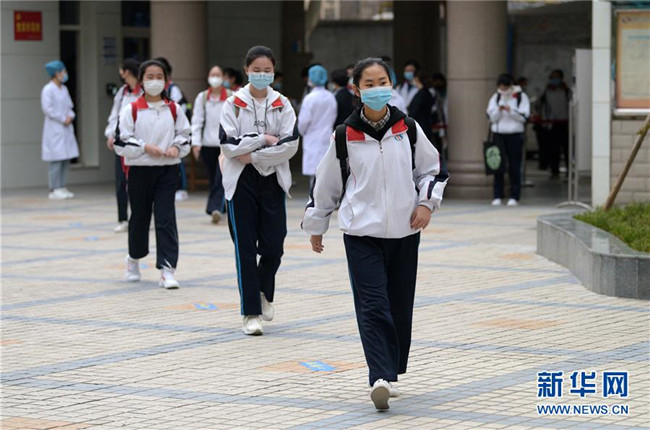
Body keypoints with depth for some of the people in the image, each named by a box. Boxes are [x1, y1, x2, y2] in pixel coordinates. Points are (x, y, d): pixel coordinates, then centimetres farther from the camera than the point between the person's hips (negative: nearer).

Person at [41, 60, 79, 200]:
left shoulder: (64, 89, 15)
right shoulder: (48, 90, -9)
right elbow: (47, 109, -15)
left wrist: (70, 116, 0)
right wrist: (62, 119, -13)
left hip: (66, 129, 8)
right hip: (54, 129, -8)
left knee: (66, 159, 7)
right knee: (57, 160, -10)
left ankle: (62, 188, 12)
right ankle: (54, 190, -8)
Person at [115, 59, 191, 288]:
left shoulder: (174, 109, 4)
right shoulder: (131, 110, -3)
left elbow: (184, 134, 11)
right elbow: (122, 141, -5)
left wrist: (176, 147, -9)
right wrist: (145, 147, -17)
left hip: (168, 170, 1)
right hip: (140, 170, -1)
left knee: (166, 218, -8)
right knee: (139, 216, 12)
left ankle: (167, 269, -9)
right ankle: (134, 258, 38)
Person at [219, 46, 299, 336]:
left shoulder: (282, 105, 3)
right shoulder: (234, 104, -1)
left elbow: (290, 145, -7)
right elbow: (228, 144, -10)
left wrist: (254, 156, -13)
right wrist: (264, 139, -12)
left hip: (272, 180, 1)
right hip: (241, 181, -1)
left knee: (273, 246, 0)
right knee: (245, 247, -1)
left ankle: (264, 292, 31)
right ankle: (250, 312, 5)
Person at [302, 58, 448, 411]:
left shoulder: (409, 130, 1)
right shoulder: (344, 137, -3)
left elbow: (434, 170, 13)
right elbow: (326, 183, 8)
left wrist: (427, 203, -3)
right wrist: (315, 226, 15)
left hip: (403, 233, 2)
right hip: (361, 233, -2)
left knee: (400, 308, 7)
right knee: (372, 306, -13)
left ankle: (390, 374, 22)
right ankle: (381, 379, -21)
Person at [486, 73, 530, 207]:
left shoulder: (521, 97, 3)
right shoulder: (495, 98, 11)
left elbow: (524, 117, -4)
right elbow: (491, 117, 5)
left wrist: (511, 110, -16)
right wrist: (499, 110, -13)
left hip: (515, 135, -2)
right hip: (498, 134, 2)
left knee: (514, 166, -1)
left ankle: (514, 196, 3)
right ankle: (497, 196, 4)